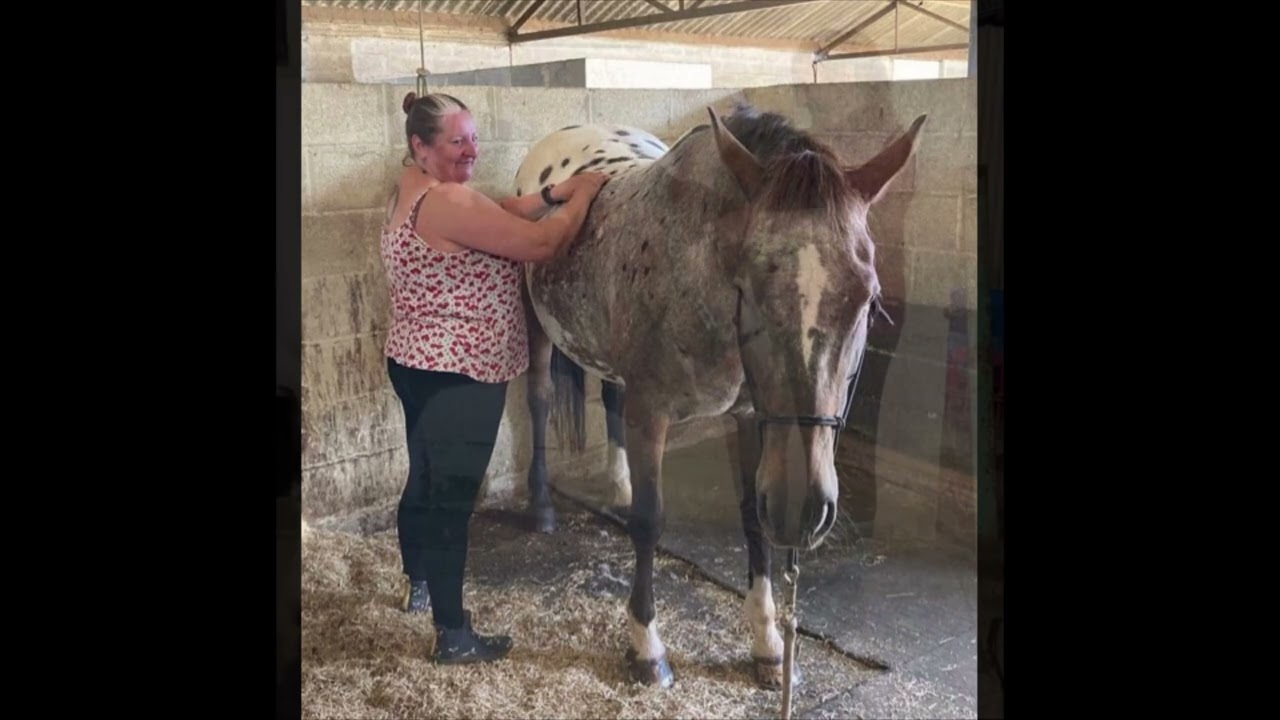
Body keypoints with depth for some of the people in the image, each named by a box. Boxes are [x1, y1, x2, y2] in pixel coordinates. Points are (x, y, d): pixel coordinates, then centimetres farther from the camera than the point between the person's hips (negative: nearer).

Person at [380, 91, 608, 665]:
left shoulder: (413, 190, 9)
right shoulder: (447, 202, -23)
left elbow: (498, 213, 16)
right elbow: (541, 243, -22)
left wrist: (554, 193, 2)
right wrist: (582, 196, -7)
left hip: (418, 365, 11)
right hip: (458, 375, -10)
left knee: (425, 481, 24)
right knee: (452, 498, -4)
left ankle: (420, 586, 43)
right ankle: (453, 636, 4)